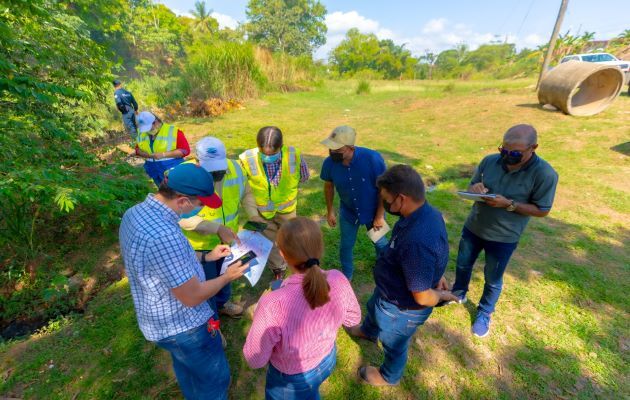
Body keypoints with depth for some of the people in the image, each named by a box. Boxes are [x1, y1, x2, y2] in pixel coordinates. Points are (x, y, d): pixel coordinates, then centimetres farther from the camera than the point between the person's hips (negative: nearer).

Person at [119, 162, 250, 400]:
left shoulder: (135, 213, -8)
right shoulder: (163, 235, -38)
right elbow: (192, 297, -27)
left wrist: (207, 257, 6)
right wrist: (228, 276, -12)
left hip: (159, 320, 9)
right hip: (183, 326, -9)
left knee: (186, 369, 34)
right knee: (215, 378, 19)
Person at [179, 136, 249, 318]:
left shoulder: (235, 167, -15)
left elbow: (246, 193, 2)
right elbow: (182, 216, -28)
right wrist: (216, 228, -36)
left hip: (228, 238, 5)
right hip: (200, 243, -4)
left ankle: (222, 302, 59)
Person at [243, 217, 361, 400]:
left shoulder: (273, 304, -40)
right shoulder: (338, 280, -25)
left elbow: (255, 360, -21)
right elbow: (353, 318, -5)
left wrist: (263, 311, -9)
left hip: (292, 380, -3)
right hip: (328, 361, 4)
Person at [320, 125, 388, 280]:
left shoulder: (372, 159, -33)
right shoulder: (329, 163, -24)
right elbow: (329, 186, -3)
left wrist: (380, 216, -14)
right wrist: (330, 211, 4)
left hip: (373, 211, -1)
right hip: (348, 212, 2)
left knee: (379, 242, 23)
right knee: (346, 245, 16)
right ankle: (346, 276, 45)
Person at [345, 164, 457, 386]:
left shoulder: (418, 241, -45)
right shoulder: (427, 212, -15)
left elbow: (423, 297, -33)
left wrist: (442, 295, -14)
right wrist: (437, 275, 5)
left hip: (402, 308, -8)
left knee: (394, 344, 24)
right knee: (373, 308, 37)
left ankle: (389, 376, 59)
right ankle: (368, 331, 72)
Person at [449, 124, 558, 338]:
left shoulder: (544, 174, -20)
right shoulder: (490, 161, -11)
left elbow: (542, 210, -13)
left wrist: (508, 204, -28)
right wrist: (475, 189, -23)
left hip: (503, 237, -3)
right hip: (473, 227, 4)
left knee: (493, 280, 16)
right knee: (463, 265, 23)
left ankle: (484, 314, 42)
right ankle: (458, 294, 51)